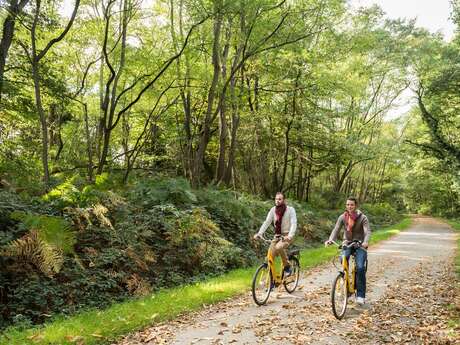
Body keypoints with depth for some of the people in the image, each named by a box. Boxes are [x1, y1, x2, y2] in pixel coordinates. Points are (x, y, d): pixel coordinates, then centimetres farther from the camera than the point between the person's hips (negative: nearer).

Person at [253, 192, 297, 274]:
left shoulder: (290, 209, -11)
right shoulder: (273, 210, 0)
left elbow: (294, 223, -20)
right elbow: (266, 222, -5)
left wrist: (290, 235, -37)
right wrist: (259, 233, -19)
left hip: (287, 236, -4)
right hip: (277, 236, 4)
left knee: (279, 247, -33)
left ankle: (287, 266, -11)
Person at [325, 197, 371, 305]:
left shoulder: (362, 218, -9)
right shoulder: (342, 217, -2)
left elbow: (367, 231, -21)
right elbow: (336, 229, -11)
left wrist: (365, 242, -42)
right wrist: (330, 240, -31)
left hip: (360, 245, -2)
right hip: (347, 243, 2)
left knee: (360, 268, -17)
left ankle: (360, 295, -5)